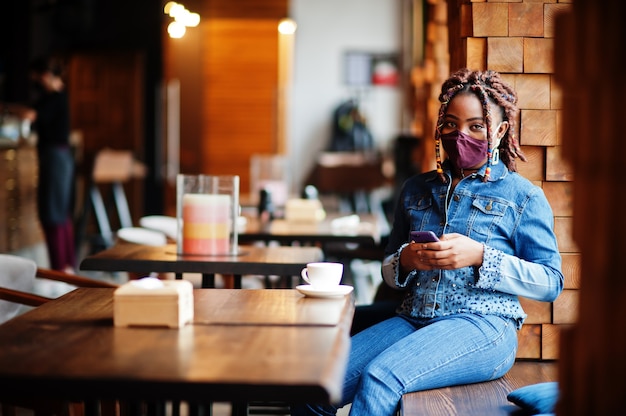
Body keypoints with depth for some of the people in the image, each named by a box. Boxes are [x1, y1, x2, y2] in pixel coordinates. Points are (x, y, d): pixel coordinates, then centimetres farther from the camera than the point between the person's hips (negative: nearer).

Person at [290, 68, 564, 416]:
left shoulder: (523, 195, 6)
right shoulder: (416, 189, 20)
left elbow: (551, 282, 0)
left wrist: (480, 256, -13)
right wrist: (406, 261, -1)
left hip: (482, 326, -4)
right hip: (413, 320, 5)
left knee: (380, 378, -32)